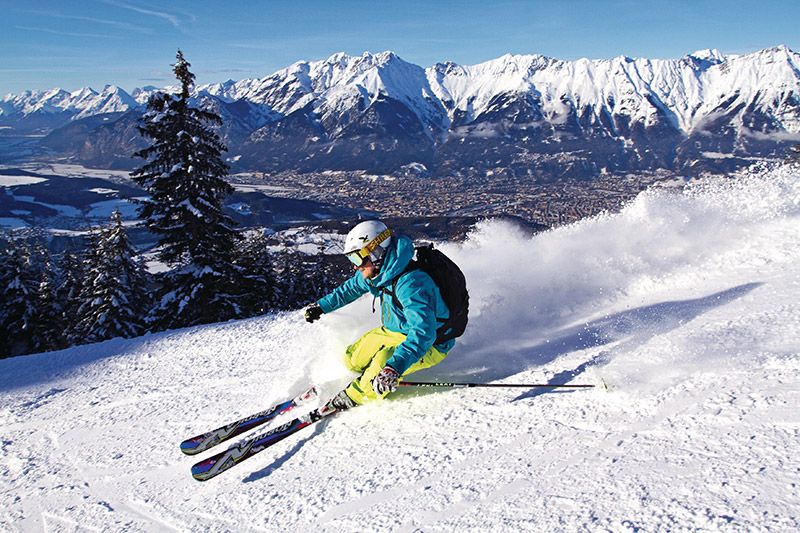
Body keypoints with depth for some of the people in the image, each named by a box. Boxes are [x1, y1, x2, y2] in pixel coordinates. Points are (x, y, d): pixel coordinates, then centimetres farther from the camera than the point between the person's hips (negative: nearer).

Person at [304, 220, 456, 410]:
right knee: (352, 359, 6)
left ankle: (353, 397, -7)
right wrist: (322, 306, 22)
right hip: (396, 331, 9)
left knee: (383, 363, -32)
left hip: (430, 344, -9)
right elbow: (352, 287, 15)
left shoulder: (410, 284, -36)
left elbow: (423, 332, -44)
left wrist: (394, 367, -55)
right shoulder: (382, 270, -7)